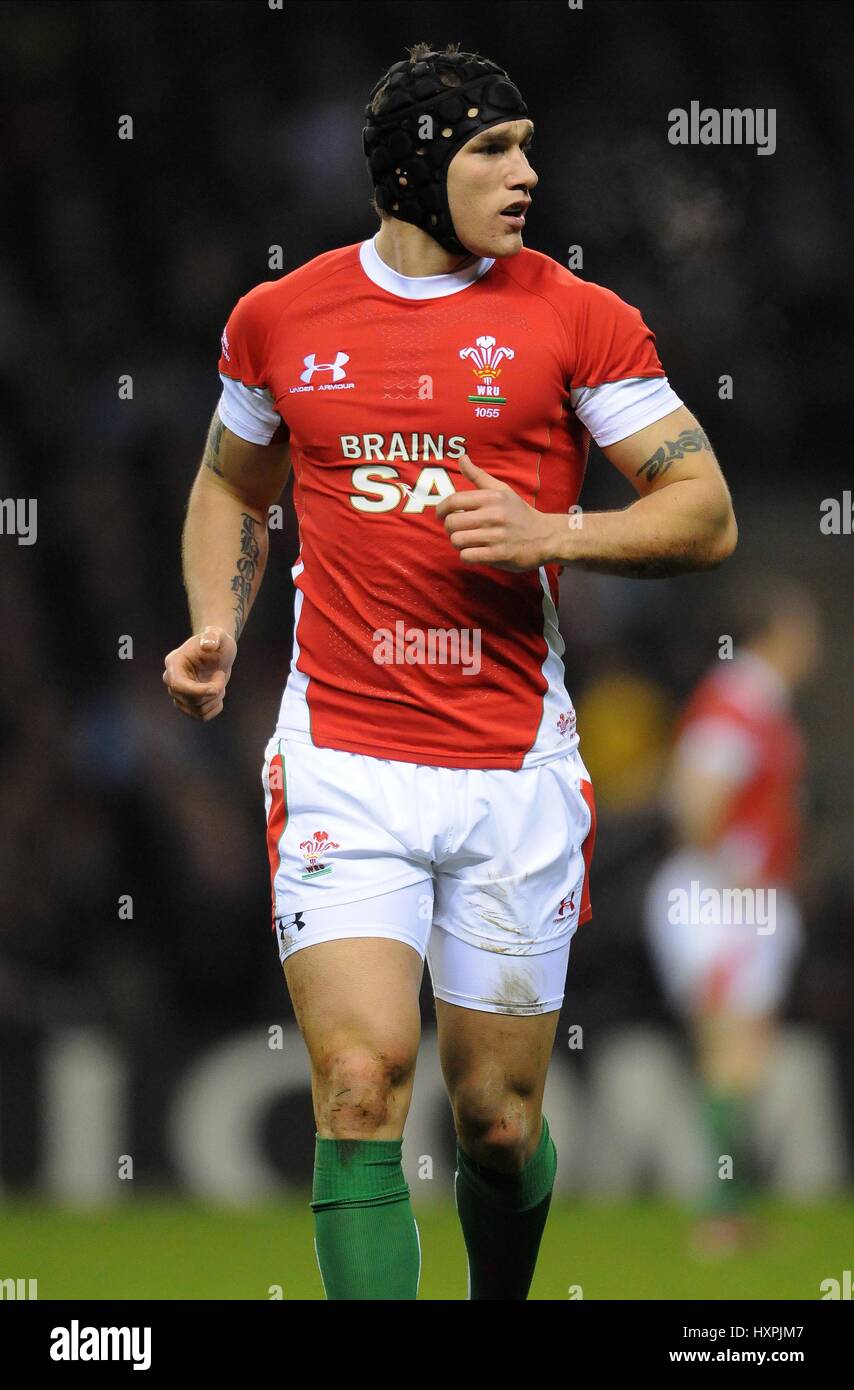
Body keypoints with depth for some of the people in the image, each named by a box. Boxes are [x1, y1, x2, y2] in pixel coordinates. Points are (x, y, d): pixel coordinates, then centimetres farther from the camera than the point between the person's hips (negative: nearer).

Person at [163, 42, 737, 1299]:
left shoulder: (575, 319, 2)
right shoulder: (279, 319, 8)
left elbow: (706, 515, 2)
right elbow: (231, 486, 25)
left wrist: (550, 534, -14)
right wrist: (215, 628, 7)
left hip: (515, 771, 0)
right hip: (343, 761, 0)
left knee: (500, 1124, 8)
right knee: (359, 1092, -15)